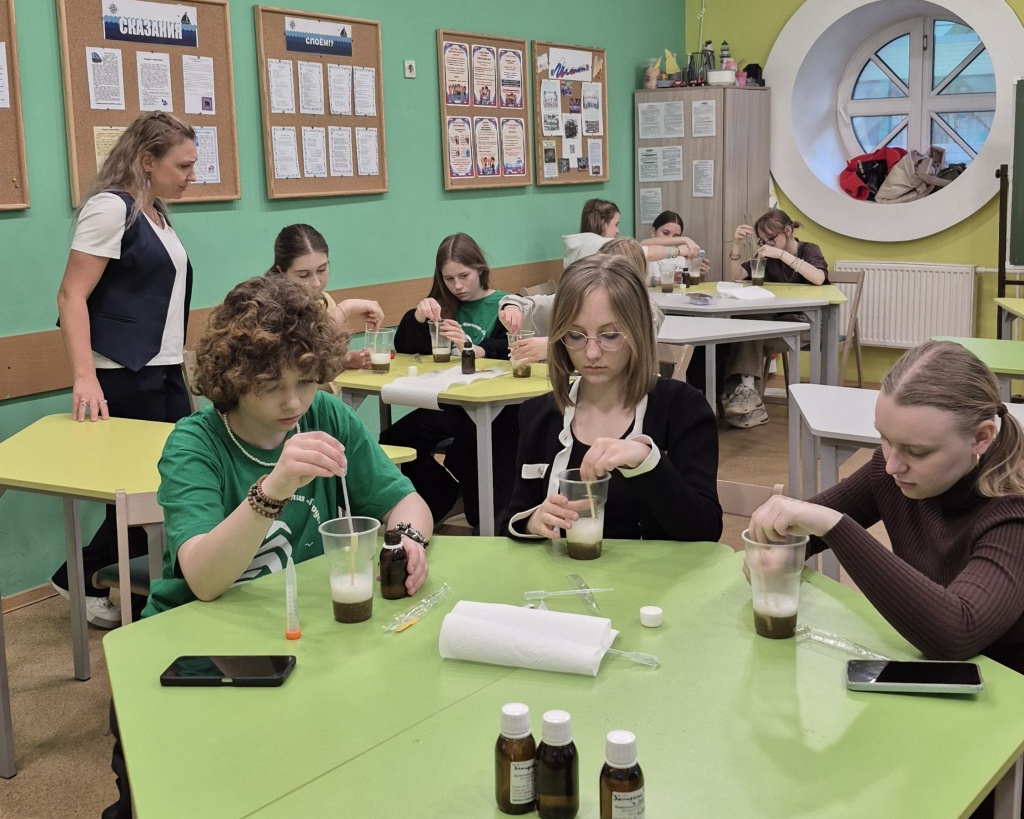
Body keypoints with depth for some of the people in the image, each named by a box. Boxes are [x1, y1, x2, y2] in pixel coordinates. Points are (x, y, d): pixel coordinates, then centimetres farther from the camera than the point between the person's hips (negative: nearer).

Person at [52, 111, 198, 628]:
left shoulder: (157, 214, 14)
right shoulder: (111, 207, -12)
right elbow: (71, 295, -17)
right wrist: (84, 376, -25)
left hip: (164, 371, 8)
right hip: (125, 376, -8)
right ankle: (78, 581, 14)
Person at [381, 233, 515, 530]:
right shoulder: (444, 305, 17)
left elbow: (512, 358, -15)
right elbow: (403, 346, 11)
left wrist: (471, 348, -31)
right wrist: (418, 316, -8)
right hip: (449, 403, 5)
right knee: (392, 442, -16)